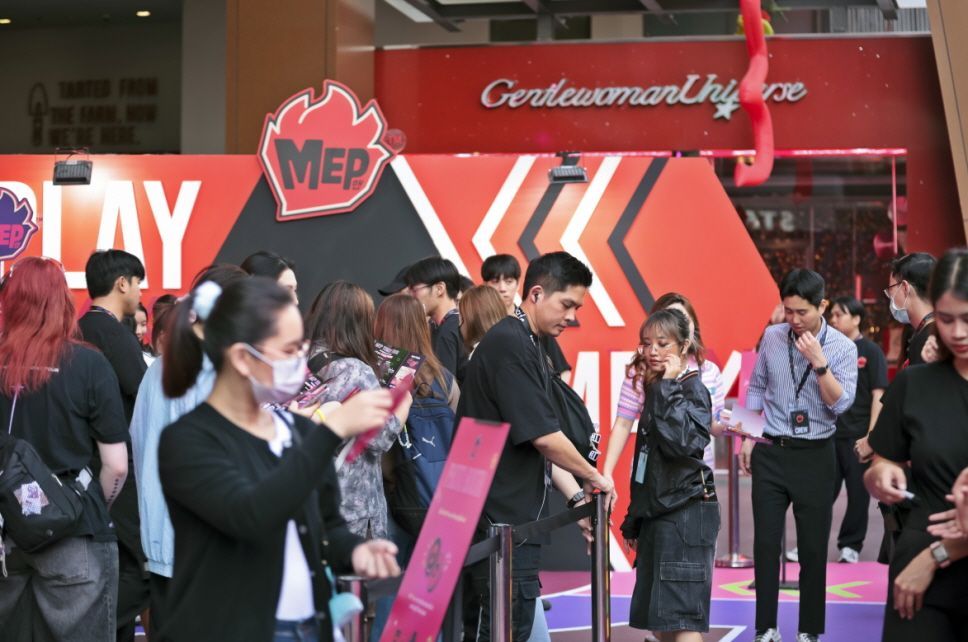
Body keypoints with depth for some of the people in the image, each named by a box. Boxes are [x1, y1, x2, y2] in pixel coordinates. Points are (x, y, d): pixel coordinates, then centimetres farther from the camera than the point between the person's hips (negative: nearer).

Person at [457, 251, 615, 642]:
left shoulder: (528, 347, 16)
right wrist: (593, 478, -5)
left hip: (516, 519, 10)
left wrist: (576, 497, 10)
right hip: (502, 521, -10)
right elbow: (544, 437, -19)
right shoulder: (509, 345, -15)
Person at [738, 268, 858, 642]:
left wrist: (818, 363, -23)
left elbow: (840, 404, -14)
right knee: (766, 543, 2)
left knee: (813, 547, 4)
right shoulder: (772, 337, 1)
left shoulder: (842, 348, -6)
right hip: (771, 453, 2)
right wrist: (747, 438, 8)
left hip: (814, 456, -2)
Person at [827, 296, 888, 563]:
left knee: (858, 493, 5)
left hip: (857, 437, -4)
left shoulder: (871, 352, -3)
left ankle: (850, 546, 16)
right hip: (828, 433, 4)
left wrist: (871, 436, -14)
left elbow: (878, 396, -8)